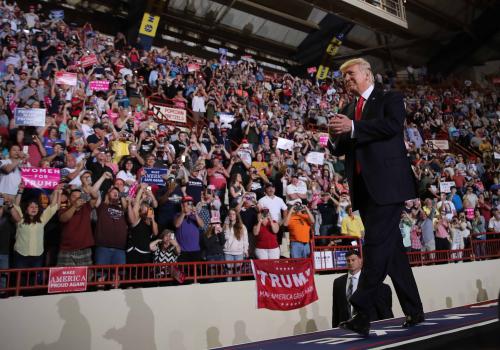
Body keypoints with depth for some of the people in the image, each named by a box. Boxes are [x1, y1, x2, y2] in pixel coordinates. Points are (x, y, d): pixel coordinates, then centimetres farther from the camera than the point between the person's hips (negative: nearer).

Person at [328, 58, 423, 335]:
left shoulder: (390, 99, 5)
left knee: (377, 244, -12)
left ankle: (361, 315, -11)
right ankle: (414, 311, 20)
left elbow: (392, 125, -16)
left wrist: (352, 128, -17)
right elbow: (340, 149, 18)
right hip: (363, 188, 7)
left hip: (387, 184, -7)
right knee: (391, 247, 10)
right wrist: (336, 135, -4)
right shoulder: (348, 110, 22)